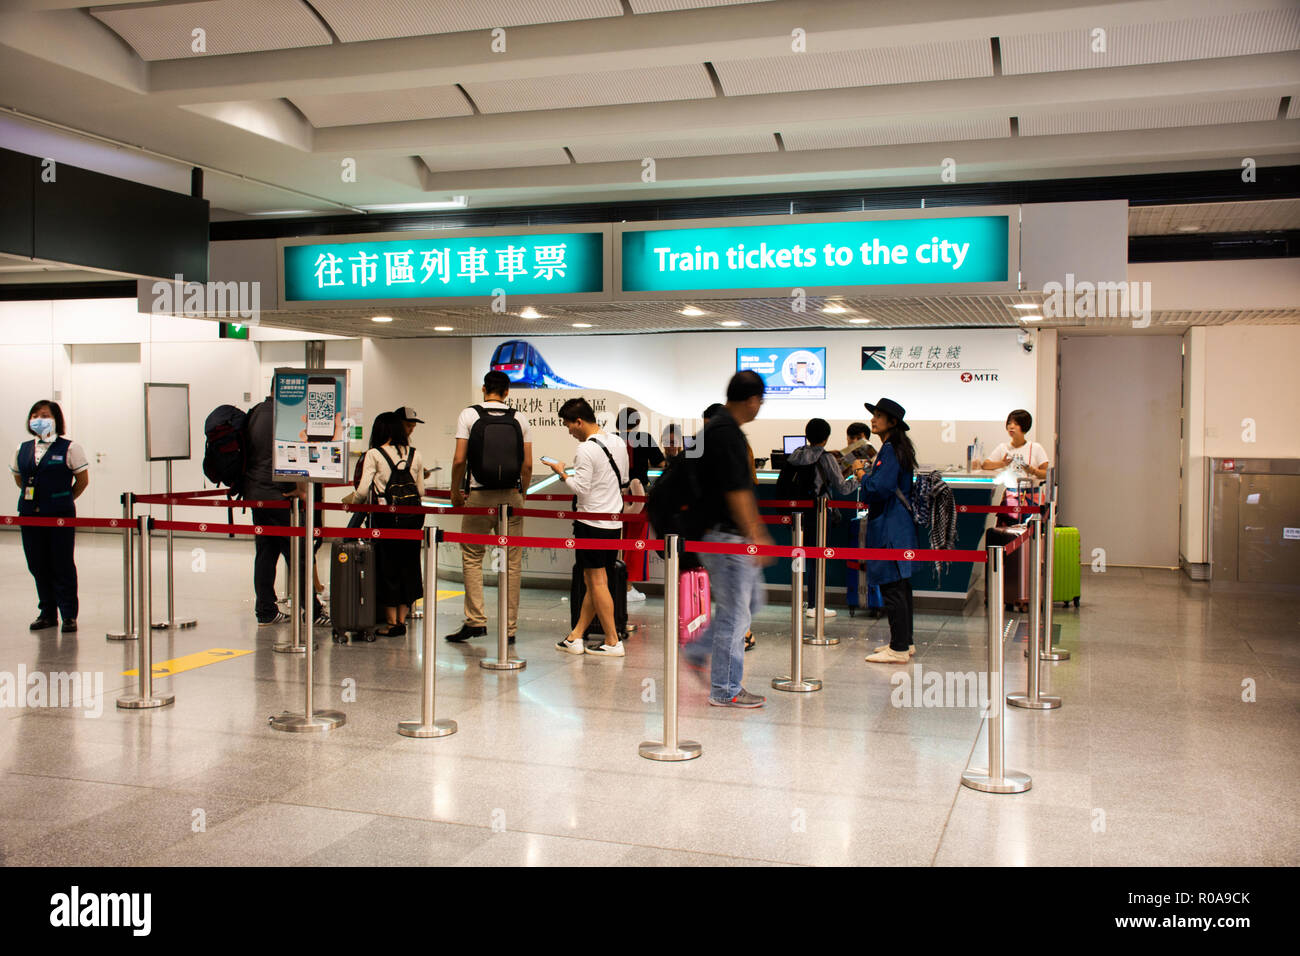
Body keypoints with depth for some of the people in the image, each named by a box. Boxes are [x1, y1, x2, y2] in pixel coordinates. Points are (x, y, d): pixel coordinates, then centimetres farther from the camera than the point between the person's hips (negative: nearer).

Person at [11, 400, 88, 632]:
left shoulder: (69, 448, -5)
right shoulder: (22, 450, 9)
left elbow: (82, 479, 1)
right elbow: (18, 478, 22)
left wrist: (64, 500, 6)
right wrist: (33, 499, 14)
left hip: (60, 516, -5)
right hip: (30, 515, 5)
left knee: (62, 566, -1)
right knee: (38, 566, 9)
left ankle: (69, 615, 5)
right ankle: (47, 613, 20)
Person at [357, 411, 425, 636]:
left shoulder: (374, 455, -5)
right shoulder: (415, 455, 6)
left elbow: (363, 490, -10)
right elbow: (421, 492, 8)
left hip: (384, 517, -3)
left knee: (386, 567, 5)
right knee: (407, 566, 12)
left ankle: (392, 622, 9)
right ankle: (402, 619, 16)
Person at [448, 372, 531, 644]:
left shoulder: (469, 415, -1)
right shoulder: (519, 420, 5)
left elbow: (459, 460, -6)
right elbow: (527, 464, 3)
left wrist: (455, 492, 7)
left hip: (479, 496, -2)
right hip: (511, 497, 2)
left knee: (472, 557, 8)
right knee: (512, 562, 5)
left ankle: (476, 620, -1)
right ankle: (509, 628, 8)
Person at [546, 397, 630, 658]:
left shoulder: (585, 450, -16)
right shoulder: (618, 443, 9)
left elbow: (581, 489, -17)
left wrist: (562, 473, -3)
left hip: (592, 523, -8)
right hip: (614, 521, 8)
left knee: (597, 582, -1)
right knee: (592, 581, 11)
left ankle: (613, 642, 1)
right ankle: (576, 637, 17)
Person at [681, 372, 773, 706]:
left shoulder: (721, 426, 13)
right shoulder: (725, 433, -20)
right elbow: (735, 490, -23)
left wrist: (756, 530, 25)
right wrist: (754, 536, -20)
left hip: (732, 533, 10)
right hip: (726, 534, -10)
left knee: (751, 599, 19)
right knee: (735, 611, -2)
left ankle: (699, 648, 26)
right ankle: (725, 691, 8)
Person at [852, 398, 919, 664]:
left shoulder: (890, 450, -15)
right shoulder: (897, 448, 16)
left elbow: (880, 487, -23)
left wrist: (861, 472, -8)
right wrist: (867, 471, 12)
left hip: (890, 527, -11)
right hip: (899, 524, 11)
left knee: (892, 586, -8)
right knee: (900, 584, 15)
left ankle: (899, 649, -6)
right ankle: (904, 641, 23)